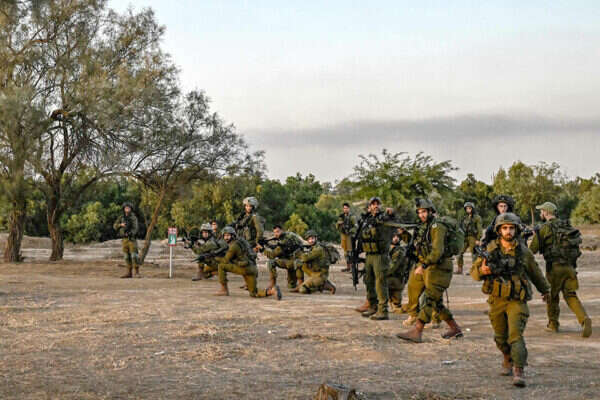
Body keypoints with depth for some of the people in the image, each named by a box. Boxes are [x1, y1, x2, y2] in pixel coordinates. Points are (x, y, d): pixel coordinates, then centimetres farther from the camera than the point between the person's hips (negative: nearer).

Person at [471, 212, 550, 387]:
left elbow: (535, 273, 13)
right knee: (501, 337, 15)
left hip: (517, 301, -2)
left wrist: (545, 289, 27)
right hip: (497, 300, 2)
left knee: (516, 335, -17)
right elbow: (474, 272, -1)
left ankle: (518, 372, -20)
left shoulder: (523, 251, -3)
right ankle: (507, 359, 43)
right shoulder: (490, 249, -3)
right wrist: (482, 270, -24)